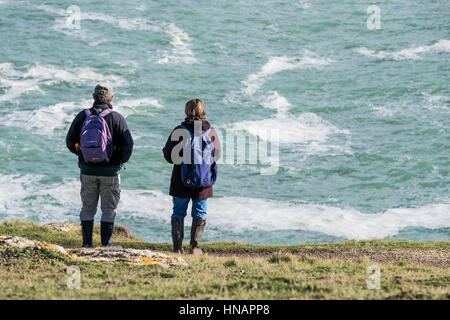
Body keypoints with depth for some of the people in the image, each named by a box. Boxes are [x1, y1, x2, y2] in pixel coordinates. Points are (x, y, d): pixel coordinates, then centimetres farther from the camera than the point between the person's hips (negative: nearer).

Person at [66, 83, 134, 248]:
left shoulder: (82, 116, -2)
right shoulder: (116, 118, -10)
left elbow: (70, 141, 2)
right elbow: (127, 145, -14)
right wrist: (120, 160, 4)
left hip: (87, 170, 2)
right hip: (109, 171, -2)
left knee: (88, 208, 14)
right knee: (109, 209, 9)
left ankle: (87, 243, 14)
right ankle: (106, 244, 9)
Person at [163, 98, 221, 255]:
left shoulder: (179, 131, -12)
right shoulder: (210, 131, -6)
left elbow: (168, 155, -8)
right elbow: (217, 155, 4)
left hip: (181, 180, -1)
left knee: (178, 212, 10)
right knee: (200, 213, 12)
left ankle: (177, 246, 7)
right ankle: (195, 247, 12)